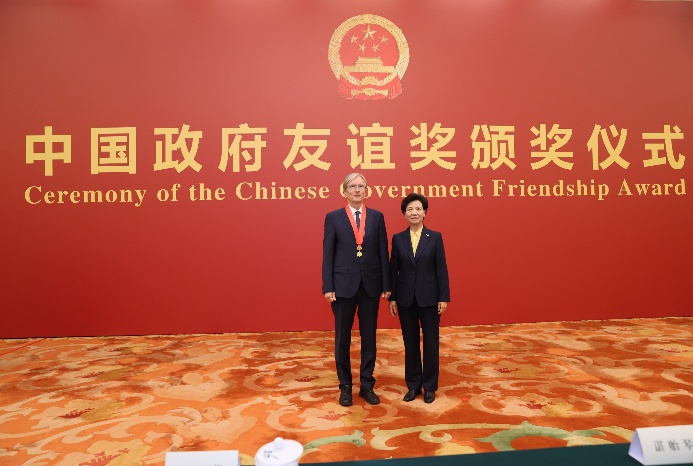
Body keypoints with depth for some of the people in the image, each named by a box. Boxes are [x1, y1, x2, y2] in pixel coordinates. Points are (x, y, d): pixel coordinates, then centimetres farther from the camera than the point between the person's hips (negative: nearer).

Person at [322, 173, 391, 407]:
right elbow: (327, 254, -2)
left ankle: (367, 385, 25)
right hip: (343, 285, -1)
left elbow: (383, 253, 3)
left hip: (371, 285, 2)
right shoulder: (333, 217, 0)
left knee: (369, 337, 10)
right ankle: (345, 386, 25)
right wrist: (327, 287, -8)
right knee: (342, 338, 9)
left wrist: (386, 285, 0)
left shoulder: (377, 217, 5)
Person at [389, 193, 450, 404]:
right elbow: (393, 270, 3)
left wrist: (444, 297, -6)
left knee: (431, 341, 7)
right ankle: (413, 385, 24)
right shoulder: (398, 239, 2)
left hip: (429, 297, -1)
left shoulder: (435, 237, -1)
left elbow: (441, 269, -3)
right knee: (410, 342, 10)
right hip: (405, 298, 1)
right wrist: (391, 297, 1)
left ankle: (429, 386, 22)